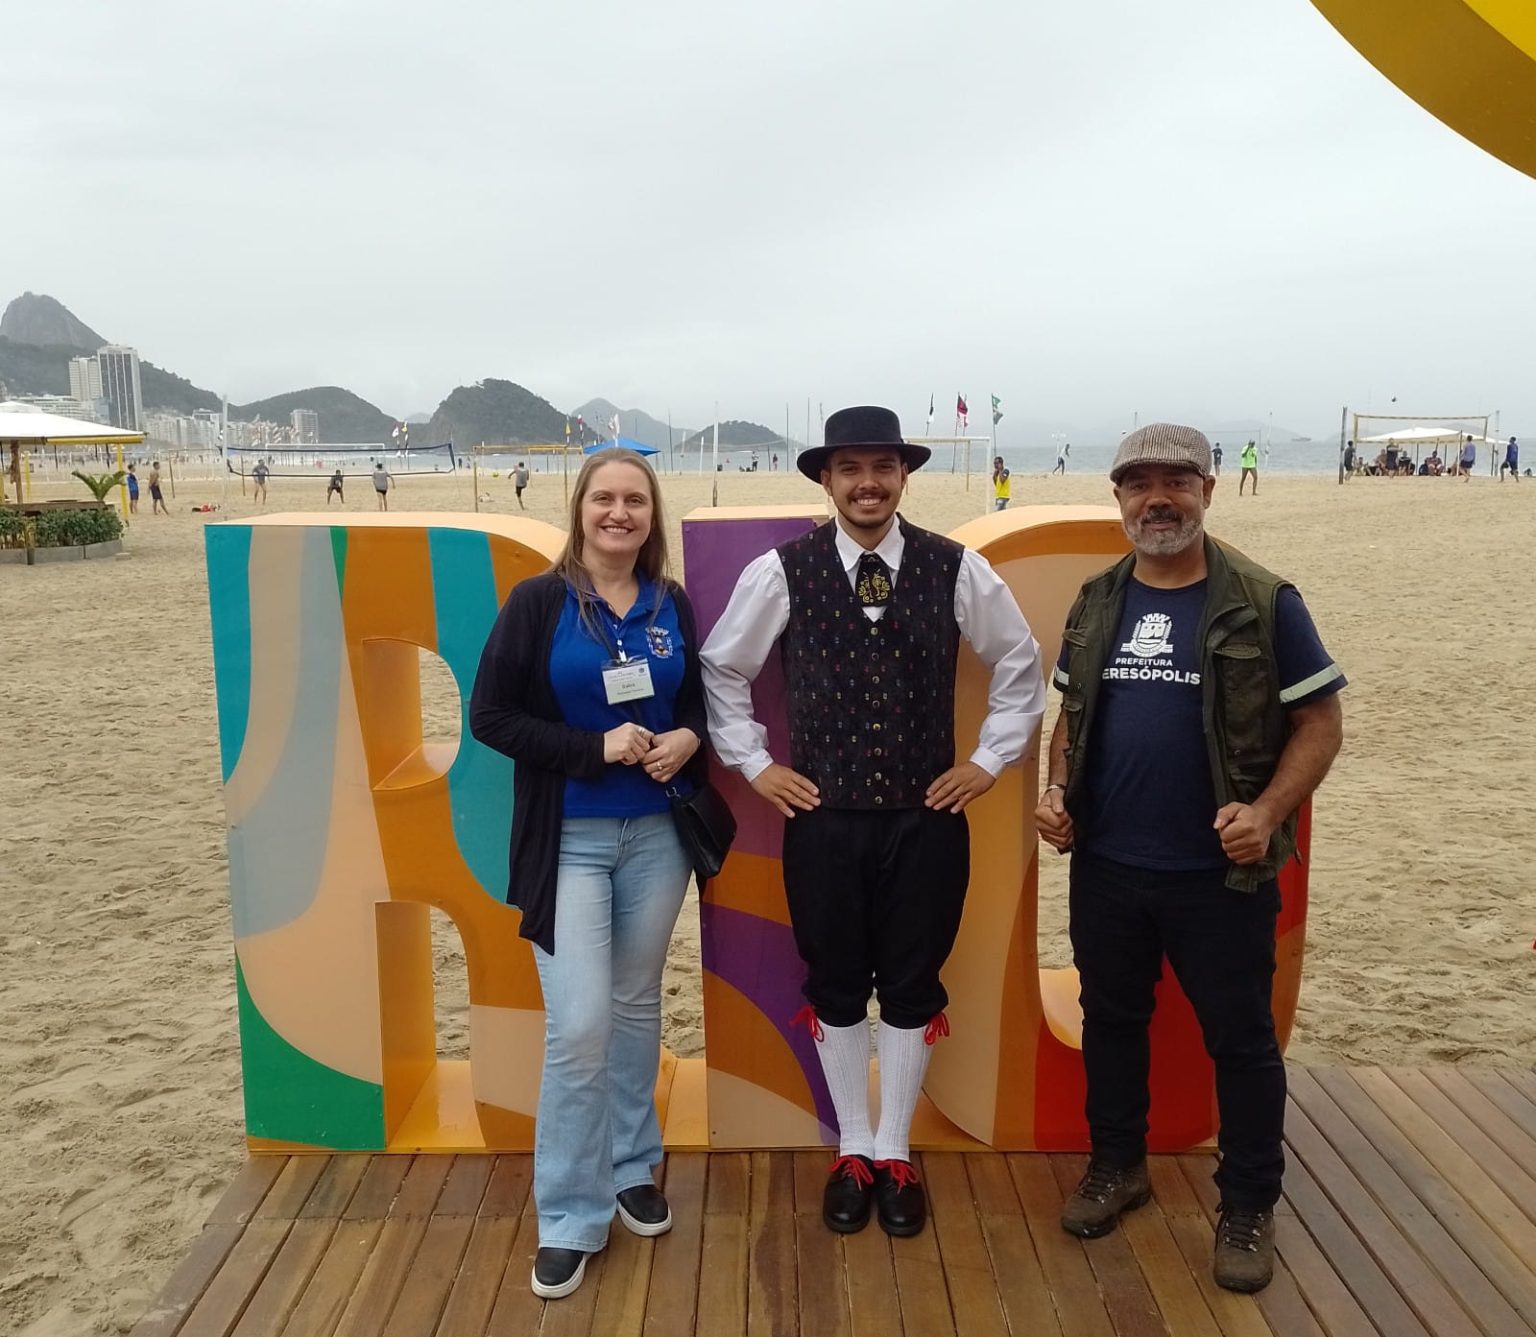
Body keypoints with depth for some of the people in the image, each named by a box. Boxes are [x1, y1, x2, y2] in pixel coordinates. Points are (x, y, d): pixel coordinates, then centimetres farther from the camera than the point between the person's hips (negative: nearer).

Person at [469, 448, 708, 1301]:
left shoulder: (673, 606, 5)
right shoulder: (538, 602, -7)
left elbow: (700, 702, 15)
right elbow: (489, 715, -9)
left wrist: (688, 739, -8)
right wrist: (595, 748, -18)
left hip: (656, 834, 4)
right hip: (569, 839, -3)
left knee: (637, 1008, 15)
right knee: (579, 1025, -6)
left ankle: (632, 1169, 35)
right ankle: (571, 1218, 12)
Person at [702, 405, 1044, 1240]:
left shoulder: (957, 571, -4)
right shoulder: (780, 572, -6)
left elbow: (1020, 665, 9)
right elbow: (721, 670, 6)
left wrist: (989, 760, 4)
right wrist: (753, 764, 2)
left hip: (927, 817, 1)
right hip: (822, 817, 0)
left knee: (912, 988, 11)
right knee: (835, 988, 12)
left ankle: (894, 1153, 30)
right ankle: (852, 1150, 32)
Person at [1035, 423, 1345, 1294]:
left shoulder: (1264, 602, -8)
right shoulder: (1096, 602, 5)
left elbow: (1321, 720, -7)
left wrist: (1267, 811, -20)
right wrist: (1057, 791, -3)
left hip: (1220, 873, -4)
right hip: (1104, 866, 4)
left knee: (1240, 1038, 9)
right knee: (1111, 1018, 17)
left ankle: (1250, 1207, 28)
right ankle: (1118, 1164, 38)